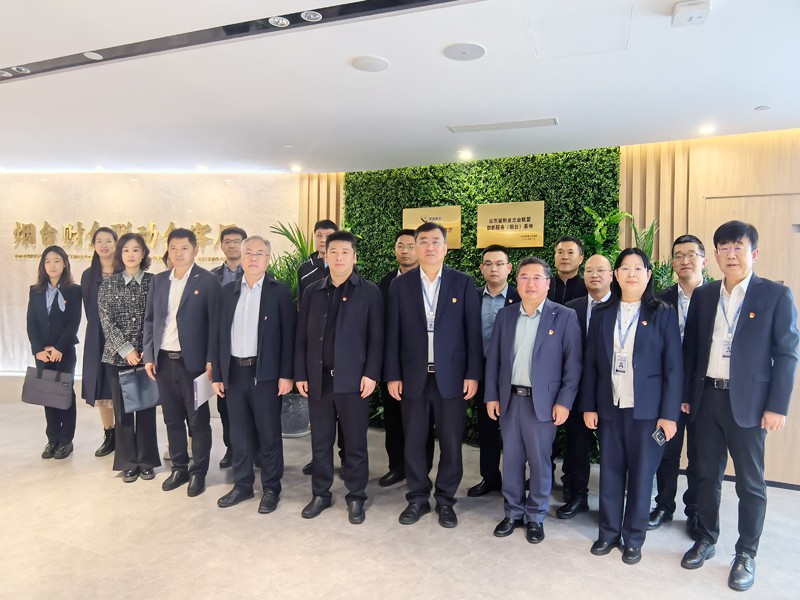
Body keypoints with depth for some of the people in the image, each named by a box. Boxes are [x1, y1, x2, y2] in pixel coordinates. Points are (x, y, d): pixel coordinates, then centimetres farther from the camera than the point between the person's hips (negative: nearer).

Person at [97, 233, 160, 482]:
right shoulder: (108, 284, 4)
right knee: (122, 410, 7)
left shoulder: (154, 282, 1)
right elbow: (106, 321, -3)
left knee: (146, 408, 6)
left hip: (147, 356, -1)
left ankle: (146, 460, 20)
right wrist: (126, 349, -11)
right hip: (118, 356, 1)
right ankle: (128, 462, 20)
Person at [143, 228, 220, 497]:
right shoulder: (158, 280, 10)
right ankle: (179, 468, 29)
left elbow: (215, 323, -8)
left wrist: (210, 361, -12)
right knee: (172, 419, 14)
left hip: (193, 361, -5)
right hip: (164, 361, 5)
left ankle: (198, 472, 19)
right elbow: (149, 320, 12)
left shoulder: (208, 281, -6)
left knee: (198, 420, 5)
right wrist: (149, 355, 5)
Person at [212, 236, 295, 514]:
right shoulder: (227, 291, 8)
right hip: (234, 372, 4)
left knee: (269, 433, 6)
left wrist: (286, 374, -11)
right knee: (239, 433, 14)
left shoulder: (280, 292, -3)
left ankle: (271, 488, 21)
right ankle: (242, 485, 29)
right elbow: (218, 334, 8)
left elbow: (288, 335, -6)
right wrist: (217, 374, 5)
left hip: (266, 373, -4)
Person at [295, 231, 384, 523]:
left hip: (353, 379, -3)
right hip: (318, 378, 3)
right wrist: (301, 374, 4)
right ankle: (320, 494, 28)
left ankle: (355, 497, 22)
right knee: (320, 441, 13)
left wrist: (371, 374, -10)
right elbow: (302, 336, 9)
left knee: (355, 442, 7)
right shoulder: (312, 292, 9)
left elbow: (376, 337, -4)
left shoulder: (369, 292, -1)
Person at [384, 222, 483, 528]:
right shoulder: (400, 285, 3)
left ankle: (445, 500, 27)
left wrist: (473, 374, -5)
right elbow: (393, 334, 3)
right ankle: (417, 498, 28)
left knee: (451, 443, 8)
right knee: (413, 442, 10)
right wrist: (392, 375, -1)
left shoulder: (463, 283, 0)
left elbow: (473, 331, -1)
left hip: (451, 376, -1)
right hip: (413, 376, 1)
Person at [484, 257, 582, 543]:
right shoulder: (505, 315, 7)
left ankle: (536, 517, 26)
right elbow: (493, 358, 9)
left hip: (543, 402, -3)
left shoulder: (564, 316, -4)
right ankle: (513, 512, 30)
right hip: (509, 400, 4)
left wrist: (564, 402, -10)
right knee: (511, 461, 12)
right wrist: (491, 395, 4)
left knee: (539, 462, 8)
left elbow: (573, 363, -6)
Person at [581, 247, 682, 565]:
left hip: (647, 408, -2)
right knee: (610, 471, 10)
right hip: (610, 406, 2)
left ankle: (633, 539, 22)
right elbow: (590, 363, 6)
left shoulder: (663, 314, -1)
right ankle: (609, 532, 24)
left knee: (641, 473, 7)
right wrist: (588, 405, 1)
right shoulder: (601, 313, 6)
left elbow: (673, 367, -3)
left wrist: (669, 413, -8)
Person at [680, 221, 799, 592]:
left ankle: (746, 554, 24)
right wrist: (685, 394, 6)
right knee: (707, 474, 14)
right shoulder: (703, 295, 7)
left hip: (748, 401, -3)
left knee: (750, 482, 8)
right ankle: (706, 539, 31)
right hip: (706, 398, 4)